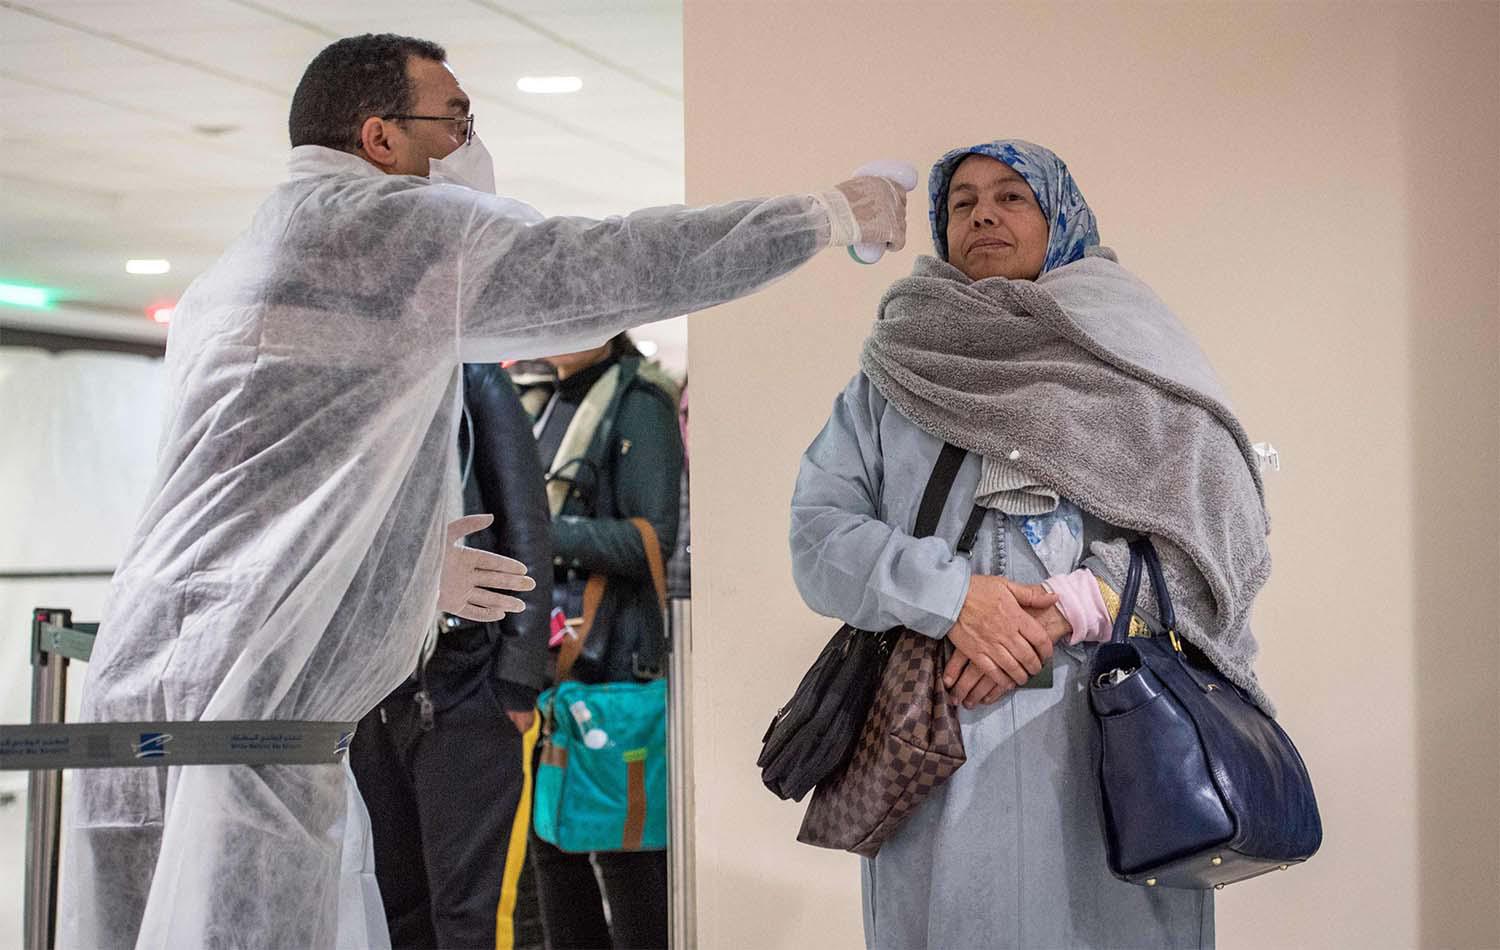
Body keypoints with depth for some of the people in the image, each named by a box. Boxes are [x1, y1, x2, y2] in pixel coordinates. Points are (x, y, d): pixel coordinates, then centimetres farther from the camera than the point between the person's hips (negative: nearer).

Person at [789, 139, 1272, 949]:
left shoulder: (1129, 355, 11)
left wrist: (1068, 609, -13)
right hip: (935, 738, 1)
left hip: (1106, 738, -1)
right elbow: (819, 535, 4)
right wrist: (951, 596, -13)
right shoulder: (891, 377, 16)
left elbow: (1227, 533, 0)